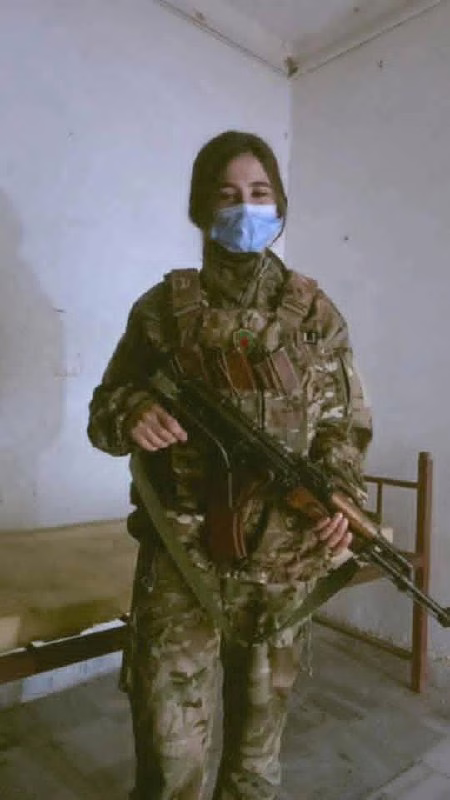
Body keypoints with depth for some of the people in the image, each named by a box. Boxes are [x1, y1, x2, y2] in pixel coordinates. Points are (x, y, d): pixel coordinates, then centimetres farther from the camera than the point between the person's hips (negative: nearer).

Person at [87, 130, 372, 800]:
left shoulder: (317, 315, 4)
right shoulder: (163, 309, 0)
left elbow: (347, 427, 7)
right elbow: (102, 413, 5)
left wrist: (341, 495, -11)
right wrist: (130, 416, -18)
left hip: (284, 570, 2)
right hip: (181, 566, -1)